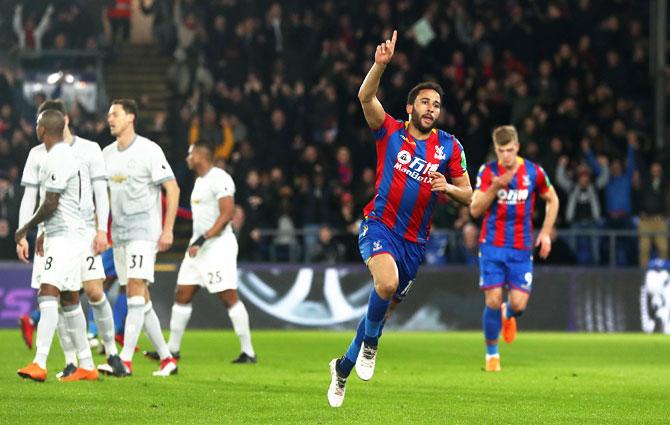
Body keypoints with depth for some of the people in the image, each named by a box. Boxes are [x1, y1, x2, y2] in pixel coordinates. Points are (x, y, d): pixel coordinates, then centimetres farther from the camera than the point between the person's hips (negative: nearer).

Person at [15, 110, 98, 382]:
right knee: (69, 301, 12)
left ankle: (39, 364, -28)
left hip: (64, 237, -11)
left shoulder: (59, 159, -16)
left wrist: (25, 229, -6)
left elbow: (50, 204, -19)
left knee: (48, 295, -19)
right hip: (61, 236, 11)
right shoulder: (61, 155, 17)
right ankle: (86, 366, 15)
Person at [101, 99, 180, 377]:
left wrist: (168, 230, -15)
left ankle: (125, 359, -21)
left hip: (144, 231, -7)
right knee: (138, 299, 7)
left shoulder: (149, 150, -8)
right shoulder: (107, 154, 12)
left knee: (136, 290, -16)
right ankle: (166, 359, 14)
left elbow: (172, 189, -9)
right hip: (119, 234, 7)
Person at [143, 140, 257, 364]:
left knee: (229, 297, -10)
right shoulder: (200, 181, 17)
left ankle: (248, 352, -6)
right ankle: (172, 349, 16)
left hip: (218, 244, -10)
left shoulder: (220, 179, -13)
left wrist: (203, 240, -23)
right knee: (182, 295, 9)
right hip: (199, 245, 10)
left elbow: (227, 214, -20)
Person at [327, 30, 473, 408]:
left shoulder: (450, 147, 5)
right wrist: (381, 64, -30)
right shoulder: (390, 132, 0)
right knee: (387, 282, -32)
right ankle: (370, 344, -6)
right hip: (380, 225, -3)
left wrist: (448, 188, -13)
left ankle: (344, 366, 31)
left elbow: (468, 195, 8)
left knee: (386, 306, 9)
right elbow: (366, 97, -15)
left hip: (415, 241, 3)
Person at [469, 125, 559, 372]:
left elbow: (552, 199, 15)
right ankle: (492, 353, 11)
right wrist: (495, 187, -24)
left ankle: (508, 316, 31)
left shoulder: (533, 172, -2)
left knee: (518, 303, -9)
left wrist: (546, 232, 6)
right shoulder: (487, 171, -5)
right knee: (493, 301, -8)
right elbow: (475, 210, -10)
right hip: (492, 246, -1)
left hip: (521, 249, 1)